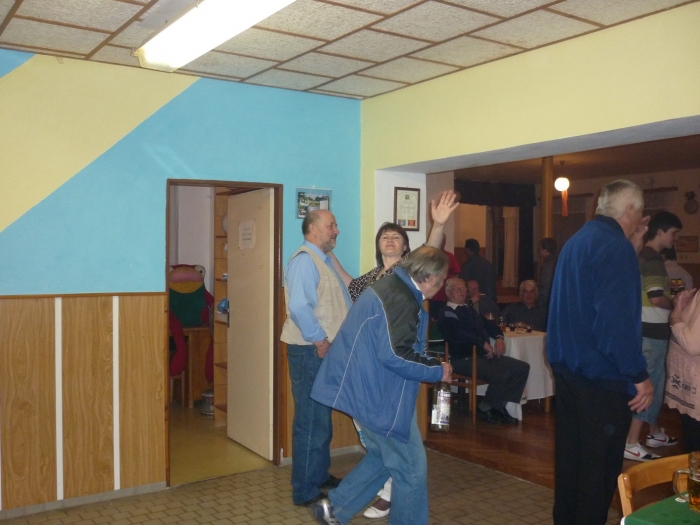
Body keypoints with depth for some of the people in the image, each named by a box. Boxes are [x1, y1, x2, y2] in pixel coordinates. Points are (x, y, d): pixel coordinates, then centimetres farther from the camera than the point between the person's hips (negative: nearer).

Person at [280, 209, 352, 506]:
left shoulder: (325, 260, 16)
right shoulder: (304, 260, -16)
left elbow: (341, 303, 19)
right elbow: (299, 307, -27)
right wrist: (319, 341, -21)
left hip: (326, 351, 10)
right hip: (310, 351, -10)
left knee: (322, 418, 20)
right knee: (311, 421, -3)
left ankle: (320, 476, 35)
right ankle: (305, 491, 9)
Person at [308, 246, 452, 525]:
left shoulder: (390, 286, 12)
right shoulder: (401, 299, -21)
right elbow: (395, 356, -28)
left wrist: (431, 364, 18)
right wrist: (437, 372, -14)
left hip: (370, 389, 11)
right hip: (379, 394, -11)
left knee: (383, 456, 24)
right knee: (412, 469, 3)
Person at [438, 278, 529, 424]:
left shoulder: (469, 310, 23)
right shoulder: (447, 313, -5)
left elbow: (488, 324, 28)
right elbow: (458, 334, -22)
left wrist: (499, 337, 7)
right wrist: (484, 344, -22)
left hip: (483, 355, 9)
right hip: (464, 359, -9)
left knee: (522, 368, -2)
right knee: (502, 375, -29)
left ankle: (500, 406, 4)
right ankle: (484, 409, -5)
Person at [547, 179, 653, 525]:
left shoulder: (577, 241, 11)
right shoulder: (616, 247, -19)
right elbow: (617, 320, -26)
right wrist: (639, 376, -17)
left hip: (568, 365, 9)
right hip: (602, 373, -9)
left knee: (570, 451, 19)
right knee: (601, 462, 5)